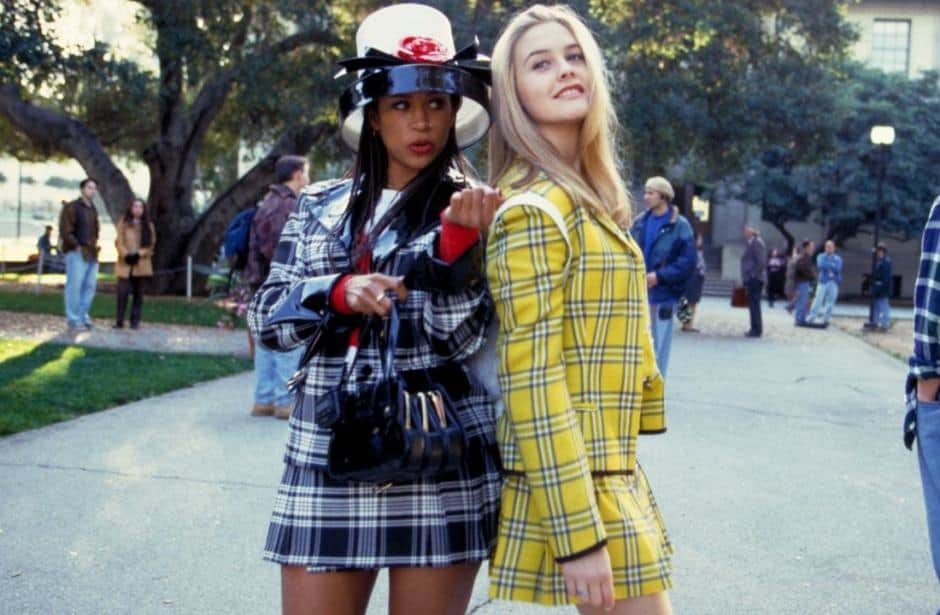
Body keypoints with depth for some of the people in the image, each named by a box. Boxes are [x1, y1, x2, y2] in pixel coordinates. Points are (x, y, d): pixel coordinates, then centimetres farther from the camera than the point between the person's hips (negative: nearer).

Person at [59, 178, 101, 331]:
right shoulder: (71, 207, -5)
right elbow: (65, 231, -12)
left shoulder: (92, 209, 18)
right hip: (77, 253, -8)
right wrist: (77, 246, -14)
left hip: (92, 254, 8)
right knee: (75, 286, -8)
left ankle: (83, 316, 19)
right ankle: (74, 321, -6)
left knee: (90, 286, 9)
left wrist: (95, 244, 15)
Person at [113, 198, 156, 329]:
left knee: (138, 293, 4)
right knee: (123, 292, -9)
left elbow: (150, 244, 3)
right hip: (125, 263, -1)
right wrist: (126, 255, -16)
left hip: (141, 264, 1)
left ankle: (135, 321, 9)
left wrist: (138, 254, -12)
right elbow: (119, 242, -1)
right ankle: (119, 321, -2)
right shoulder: (123, 223, 5)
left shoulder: (148, 226, 7)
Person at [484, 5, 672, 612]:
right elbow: (532, 381, -22)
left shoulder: (587, 197, 12)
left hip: (610, 471, 9)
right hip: (574, 482, -9)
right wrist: (578, 532, -24)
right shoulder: (534, 210, -17)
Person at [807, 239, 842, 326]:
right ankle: (811, 318, -9)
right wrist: (832, 265, -4)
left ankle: (824, 318, 4)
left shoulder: (838, 258, 12)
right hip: (823, 281, -1)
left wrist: (827, 265, -5)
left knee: (830, 301, -2)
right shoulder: (821, 256, 11)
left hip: (834, 282, 1)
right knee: (818, 300, -9)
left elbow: (838, 268, -7)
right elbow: (820, 265, -9)